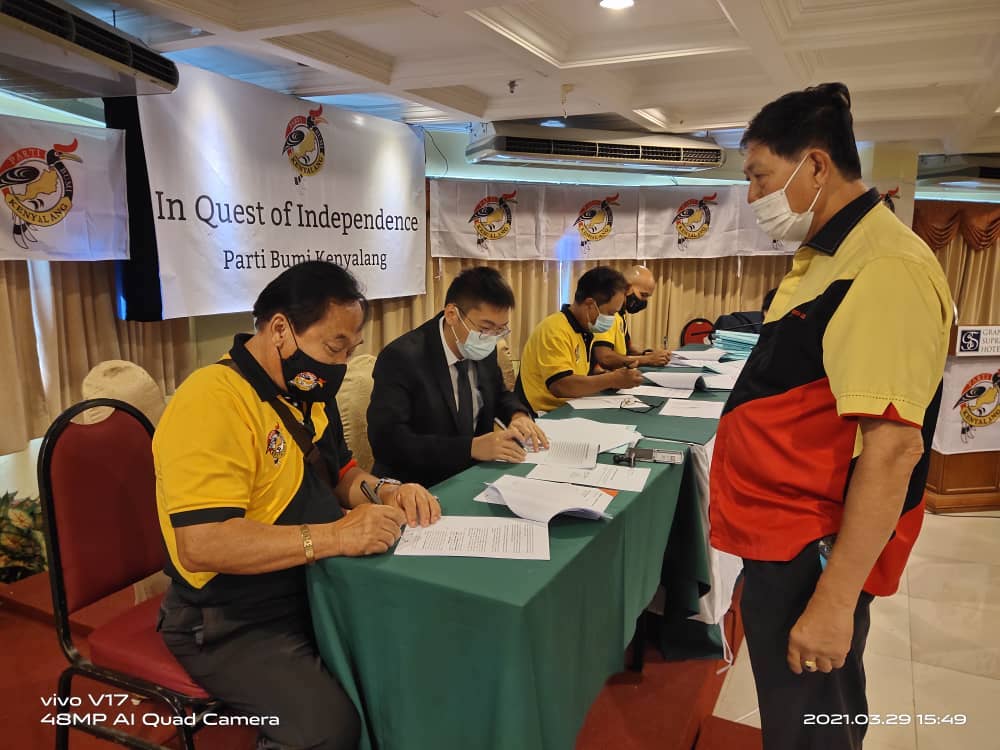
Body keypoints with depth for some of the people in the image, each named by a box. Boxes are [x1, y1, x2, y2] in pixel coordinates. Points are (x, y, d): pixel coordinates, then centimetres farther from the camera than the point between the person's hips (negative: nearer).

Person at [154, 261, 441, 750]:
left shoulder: (307, 391, 6)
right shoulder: (213, 401, -23)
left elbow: (339, 474, 16)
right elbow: (201, 545, -31)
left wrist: (383, 491, -5)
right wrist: (335, 536, -32)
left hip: (311, 592, 8)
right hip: (232, 623, -8)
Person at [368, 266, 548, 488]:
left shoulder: (482, 349, 2)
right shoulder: (402, 358, -19)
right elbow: (387, 441, -25)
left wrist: (519, 416, -3)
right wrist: (471, 447, -30)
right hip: (420, 489, -6)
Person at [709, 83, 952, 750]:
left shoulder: (884, 269, -22)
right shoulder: (826, 257, 9)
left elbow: (893, 447, -27)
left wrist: (835, 598, -25)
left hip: (814, 557, -9)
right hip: (785, 539, 9)